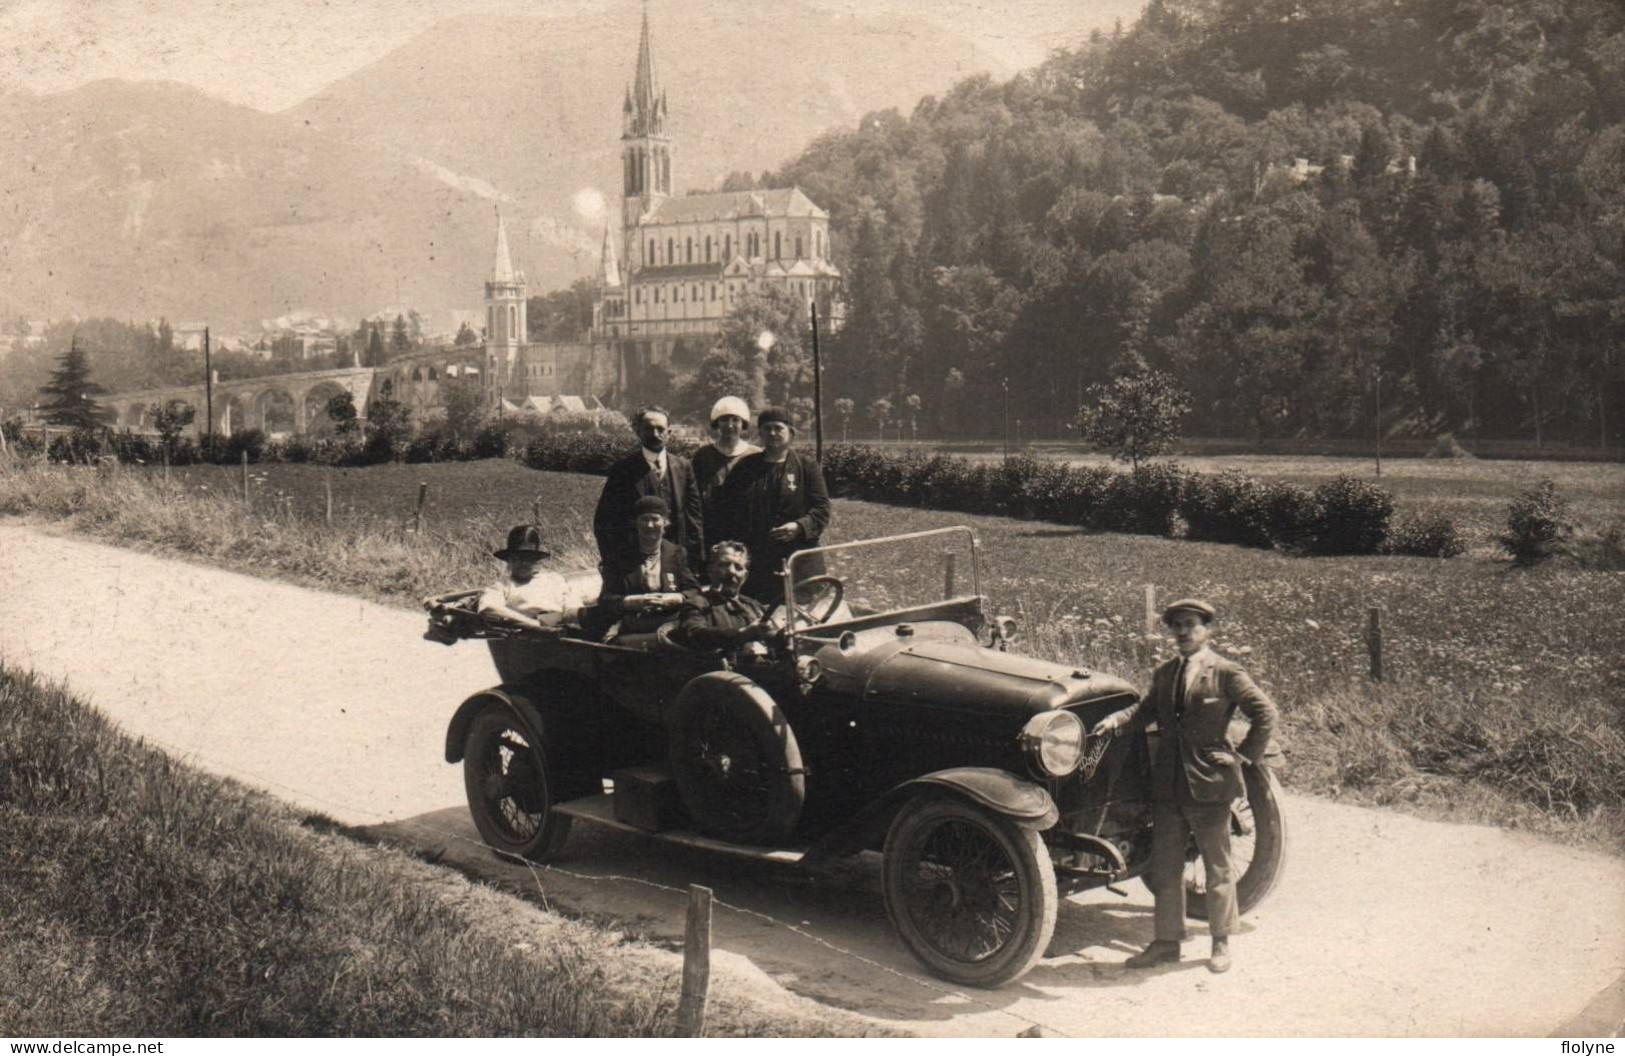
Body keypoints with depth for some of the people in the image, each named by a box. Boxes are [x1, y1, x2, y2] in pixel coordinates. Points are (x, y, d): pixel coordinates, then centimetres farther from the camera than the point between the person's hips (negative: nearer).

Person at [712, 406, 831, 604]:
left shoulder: (807, 465, 8)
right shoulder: (744, 467, 14)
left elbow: (822, 509, 3)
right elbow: (725, 508, 15)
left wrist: (799, 526, -16)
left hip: (799, 561, -2)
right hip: (753, 562, 2)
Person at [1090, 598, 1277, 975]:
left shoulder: (1226, 673, -7)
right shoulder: (1163, 673, 10)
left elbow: (1264, 713, -6)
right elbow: (1145, 707, 8)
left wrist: (1244, 755, -7)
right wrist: (1117, 719, -11)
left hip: (1209, 784, -5)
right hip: (1167, 784, 5)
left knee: (1218, 868, 9)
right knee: (1164, 867, 10)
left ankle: (1221, 943, 23)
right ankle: (1167, 941, 22)